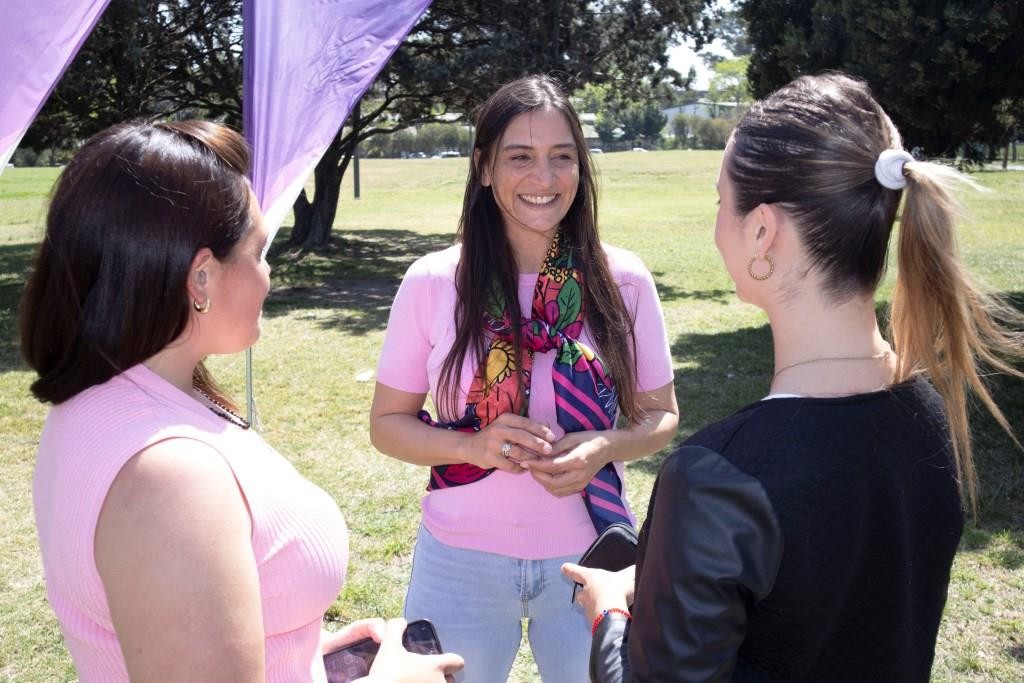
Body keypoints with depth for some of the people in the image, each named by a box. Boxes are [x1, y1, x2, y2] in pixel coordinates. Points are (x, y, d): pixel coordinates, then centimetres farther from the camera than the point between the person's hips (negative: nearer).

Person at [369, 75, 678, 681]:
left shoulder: (623, 280, -6)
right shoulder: (432, 283, -9)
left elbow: (660, 416, 3)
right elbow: (388, 423, -1)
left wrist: (606, 447, -18)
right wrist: (473, 445, -19)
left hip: (588, 559, 1)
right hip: (462, 562, 0)